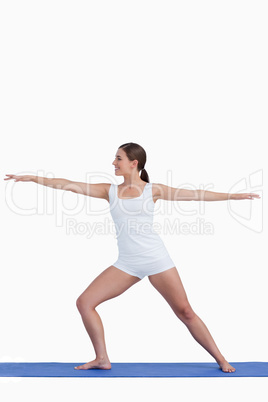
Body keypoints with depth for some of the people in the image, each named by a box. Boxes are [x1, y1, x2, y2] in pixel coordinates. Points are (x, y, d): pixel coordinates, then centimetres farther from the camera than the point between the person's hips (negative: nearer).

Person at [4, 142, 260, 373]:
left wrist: (232, 196, -2)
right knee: (84, 302, -4)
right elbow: (68, 185, 4)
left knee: (185, 312, -1)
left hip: (156, 259, -3)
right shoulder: (110, 191, 8)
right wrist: (32, 178, 2)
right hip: (127, 263, 3)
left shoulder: (152, 189, 1)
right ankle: (102, 359, 10)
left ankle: (220, 360, 17)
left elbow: (194, 194, 1)